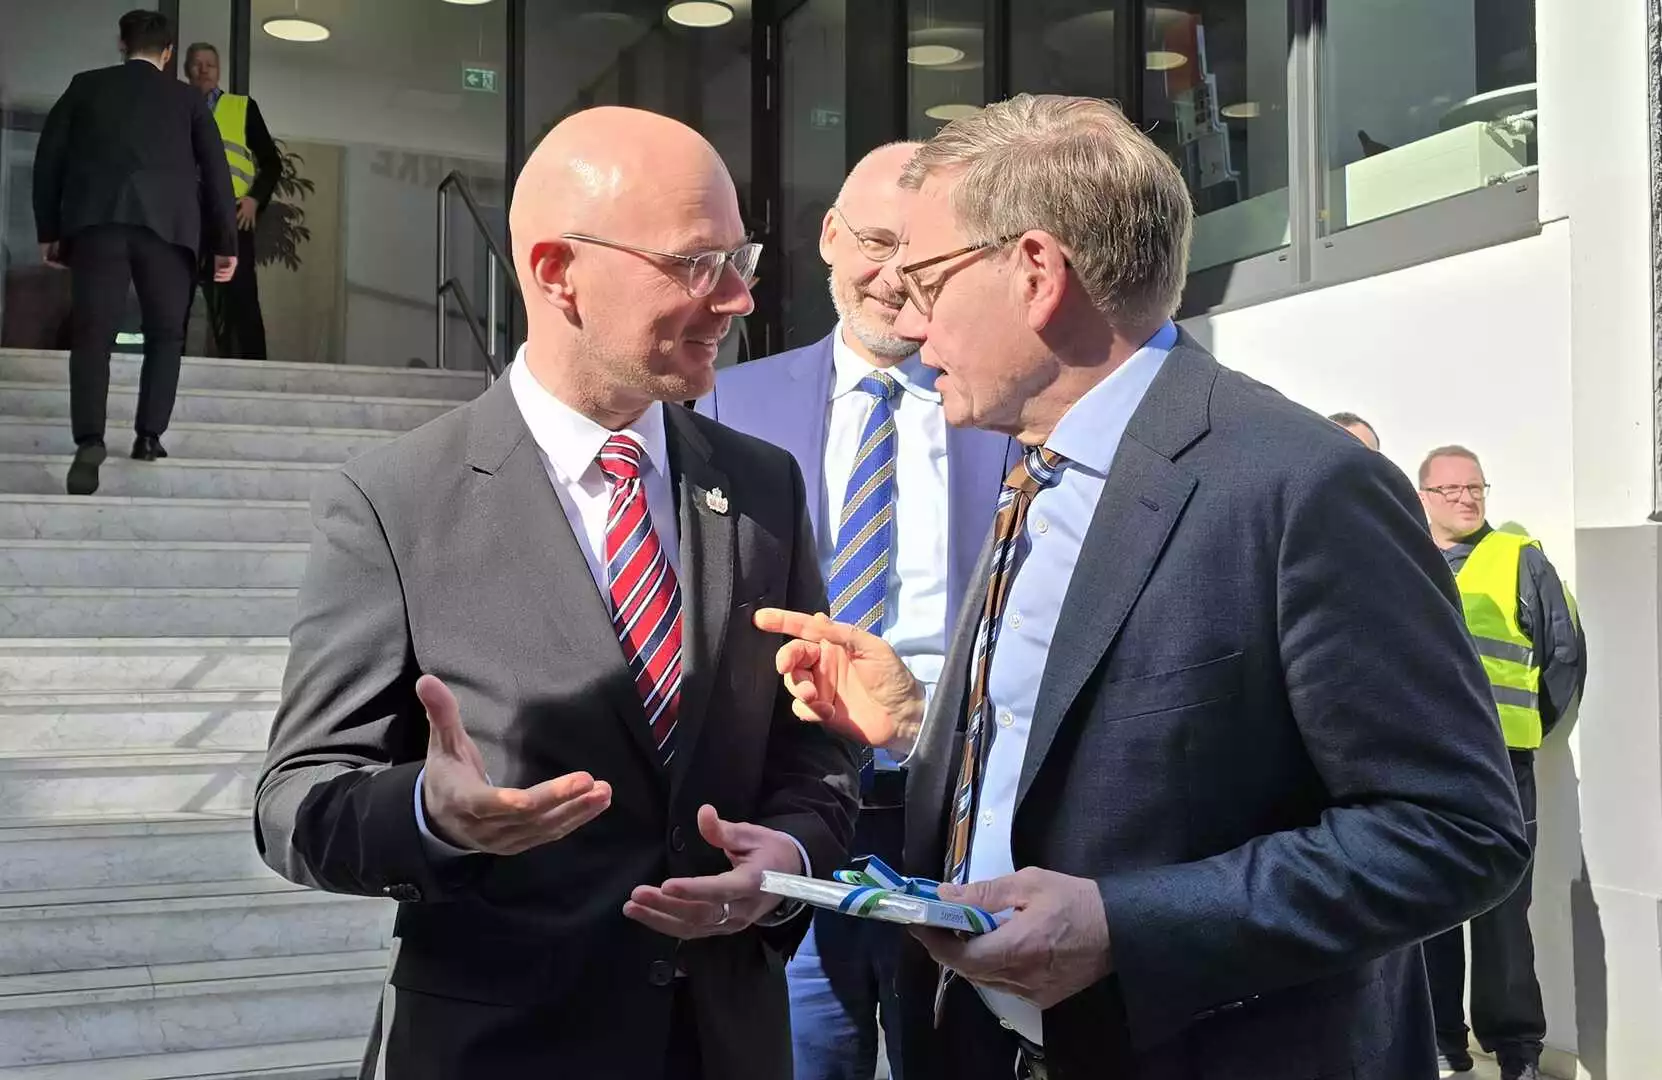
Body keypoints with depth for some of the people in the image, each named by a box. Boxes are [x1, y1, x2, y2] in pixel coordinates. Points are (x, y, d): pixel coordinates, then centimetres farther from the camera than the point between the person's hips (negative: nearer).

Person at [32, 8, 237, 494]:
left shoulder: (86, 85, 19)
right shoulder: (186, 98, 18)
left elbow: (48, 156, 14)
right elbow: (214, 169, 11)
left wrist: (48, 229, 18)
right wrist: (224, 243, 12)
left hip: (96, 217, 0)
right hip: (167, 222, 0)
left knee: (93, 333, -4)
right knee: (165, 334, 12)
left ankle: (90, 441, -21)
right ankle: (149, 436, 2)